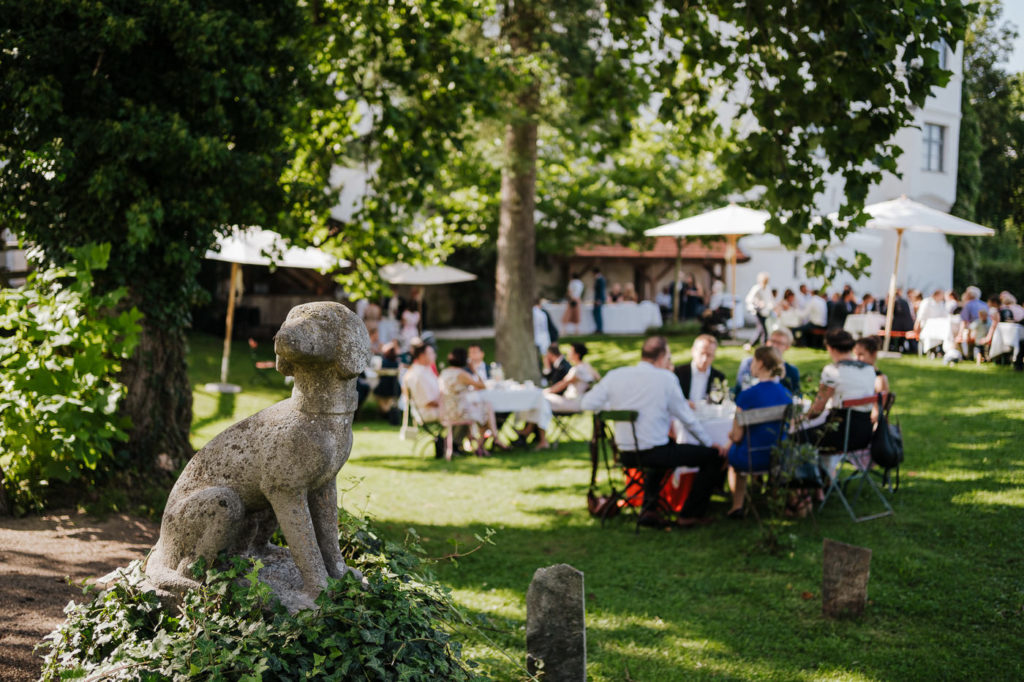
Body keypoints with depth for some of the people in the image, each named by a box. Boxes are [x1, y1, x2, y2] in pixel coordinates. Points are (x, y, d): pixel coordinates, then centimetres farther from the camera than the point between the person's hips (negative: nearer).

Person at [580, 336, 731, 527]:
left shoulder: (615, 375, 1)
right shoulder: (666, 378, -8)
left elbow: (587, 404, -1)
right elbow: (687, 418, -3)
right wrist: (711, 443, 9)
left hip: (626, 455, 6)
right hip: (655, 452, -6)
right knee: (714, 456, 8)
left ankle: (648, 509, 28)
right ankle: (689, 515, 13)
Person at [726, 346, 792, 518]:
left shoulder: (747, 395, -19)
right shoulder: (787, 395, -2)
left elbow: (737, 436, -14)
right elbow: (789, 430, 12)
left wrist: (731, 435, 10)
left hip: (753, 459, -5)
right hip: (780, 458, 5)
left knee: (731, 452, 29)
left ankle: (737, 505, 32)